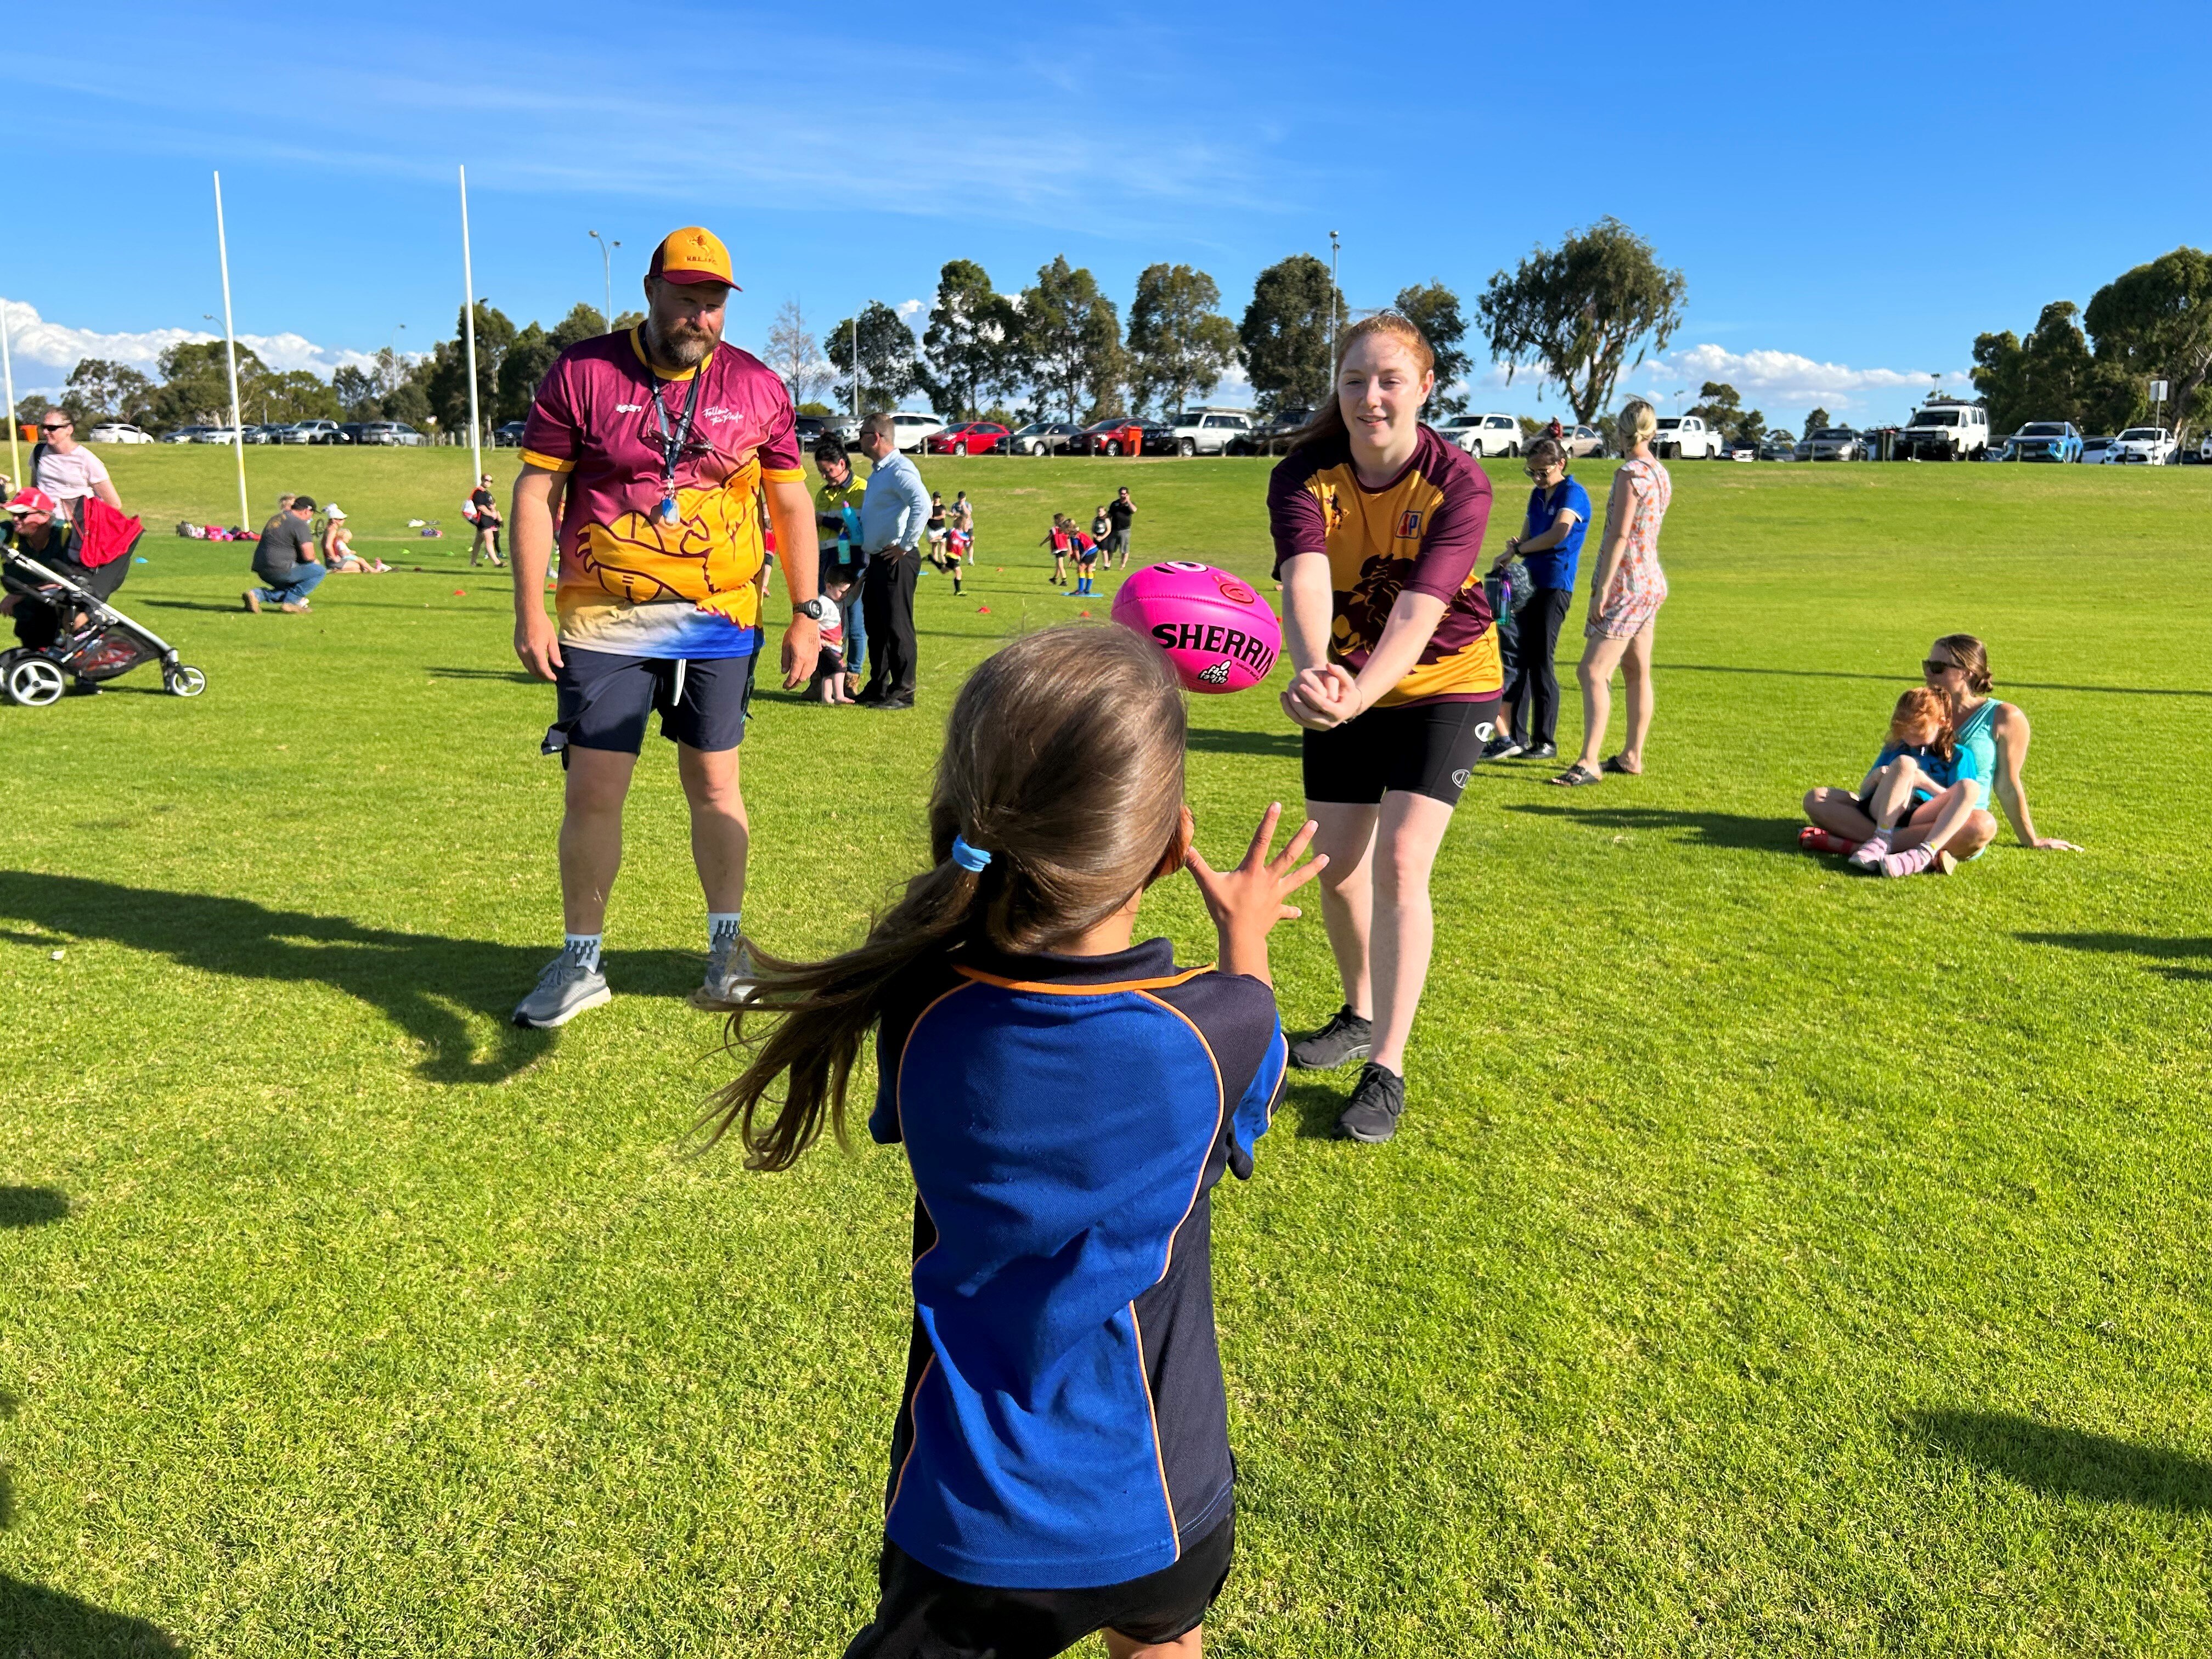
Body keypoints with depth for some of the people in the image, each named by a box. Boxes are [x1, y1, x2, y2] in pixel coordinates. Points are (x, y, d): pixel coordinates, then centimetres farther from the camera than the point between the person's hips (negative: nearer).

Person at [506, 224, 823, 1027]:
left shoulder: (759, 387, 3)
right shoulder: (582, 373, -2)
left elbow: (791, 504, 8)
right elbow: (535, 491, -2)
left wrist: (806, 613, 4)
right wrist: (530, 612, -8)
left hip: (720, 622, 1)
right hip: (603, 623, -1)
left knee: (714, 785, 9)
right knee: (592, 793, 0)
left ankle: (727, 946, 25)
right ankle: (581, 962, 15)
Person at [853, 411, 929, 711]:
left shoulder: (900, 470, -16)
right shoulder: (878, 471, 17)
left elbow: (923, 506, -30)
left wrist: (905, 546, -25)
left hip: (896, 560, -10)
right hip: (878, 560, 10)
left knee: (897, 627, -5)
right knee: (876, 626, 15)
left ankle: (903, 692, 1)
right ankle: (877, 688, 24)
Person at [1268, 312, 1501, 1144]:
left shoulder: (1458, 482, -23)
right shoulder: (1303, 476, -17)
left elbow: (1418, 612, -36)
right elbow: (1305, 583, -36)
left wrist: (1359, 695, -55)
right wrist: (1317, 673, -58)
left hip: (1446, 684, -3)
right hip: (1346, 684, 3)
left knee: (1399, 862, -15)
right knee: (1335, 864, 6)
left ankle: (1387, 1067, -4)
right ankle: (1361, 1014, 33)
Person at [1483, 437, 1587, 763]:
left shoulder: (1573, 494, -8)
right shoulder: (1537, 495, 17)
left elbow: (1558, 535, -22)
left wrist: (1516, 550, -13)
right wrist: (1516, 547, -6)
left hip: (1555, 586, -8)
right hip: (1529, 583, 8)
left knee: (1541, 662, -6)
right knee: (1519, 659, 7)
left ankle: (1546, 741, 3)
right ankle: (1516, 737, 12)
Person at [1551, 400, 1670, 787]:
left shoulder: (1630, 473, -15)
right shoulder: (1661, 474, 11)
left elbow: (1619, 535, -20)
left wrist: (1602, 589, -20)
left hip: (1627, 583, -10)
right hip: (1651, 581, 10)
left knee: (1593, 671, -14)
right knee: (1637, 673, 14)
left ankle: (1588, 763, -19)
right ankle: (1632, 756, 23)